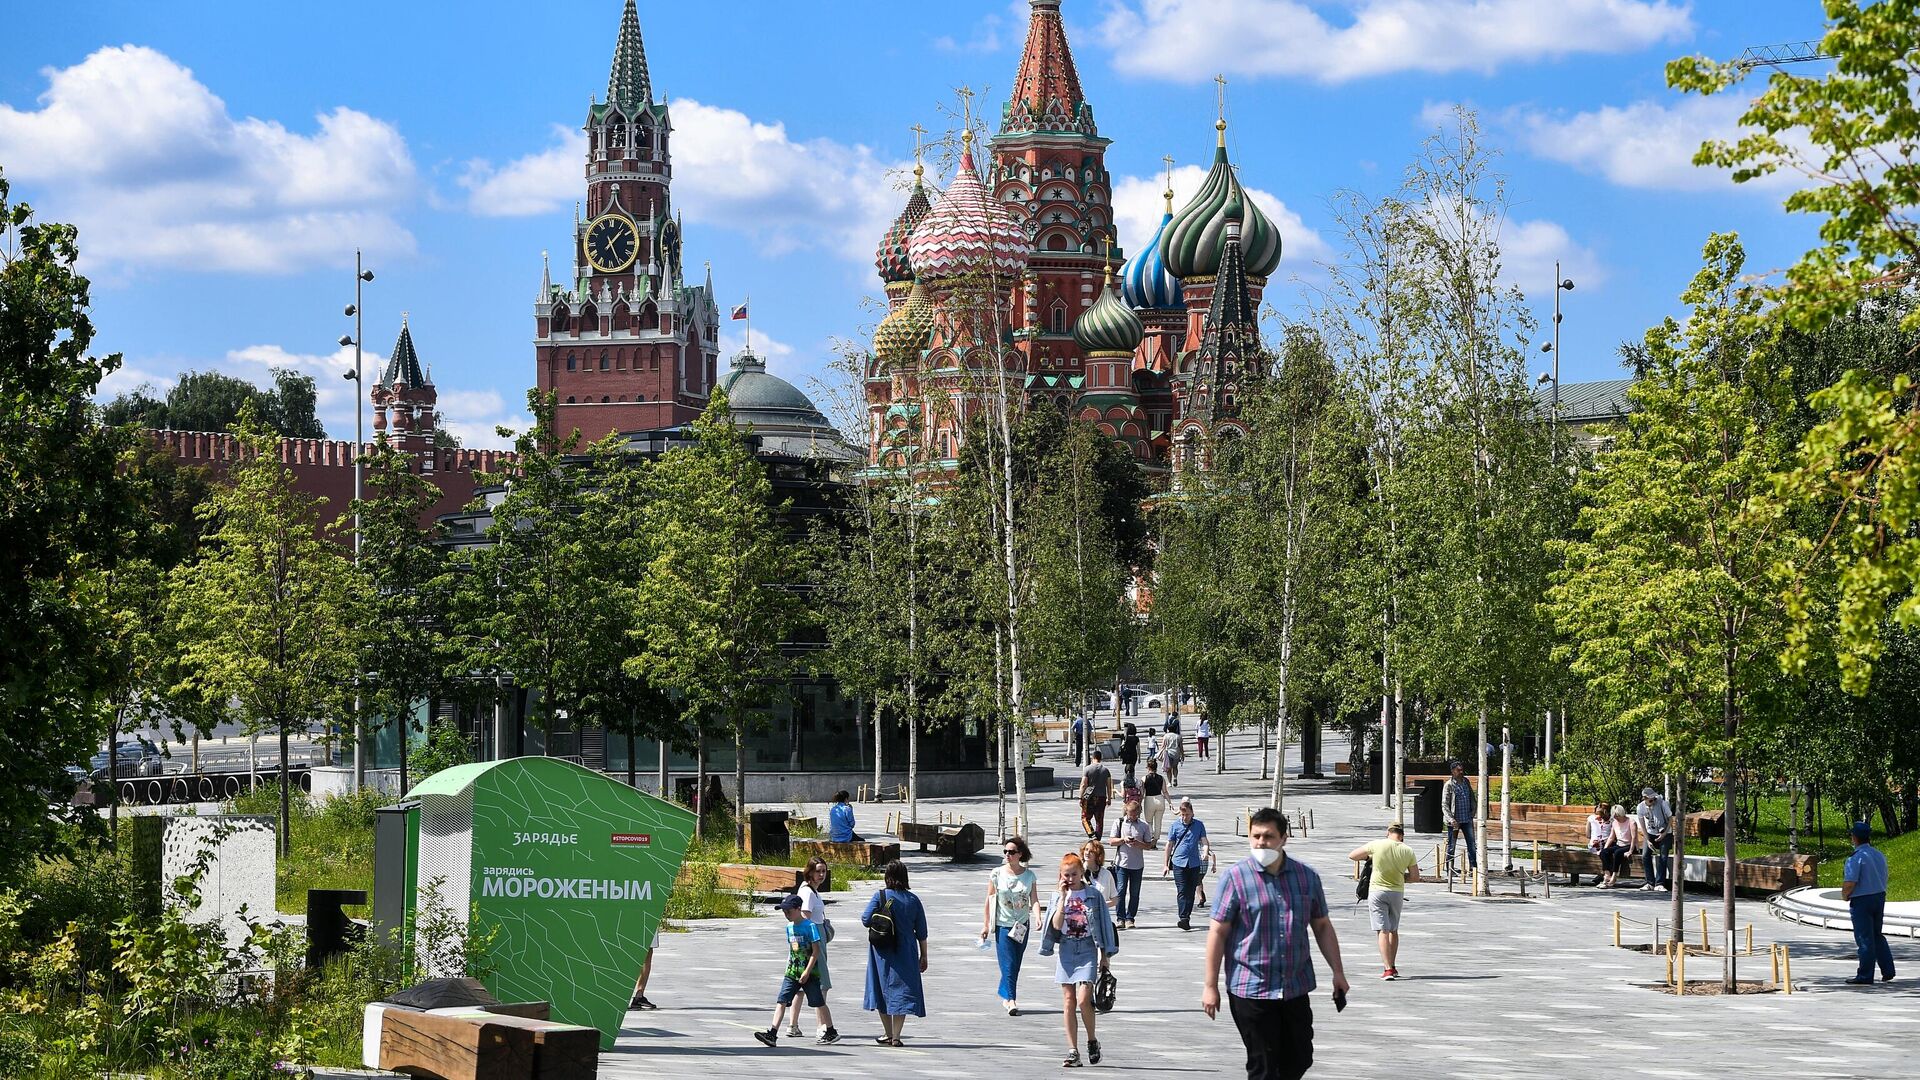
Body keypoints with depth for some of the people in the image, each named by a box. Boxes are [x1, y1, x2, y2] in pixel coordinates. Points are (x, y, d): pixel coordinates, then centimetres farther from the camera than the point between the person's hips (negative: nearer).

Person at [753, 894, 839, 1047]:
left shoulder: (810, 926, -11)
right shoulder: (789, 927, 10)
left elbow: (816, 951, -14)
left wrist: (807, 972, -18)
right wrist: (789, 968, 17)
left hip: (809, 973, -6)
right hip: (792, 972, 6)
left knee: (818, 1002, 4)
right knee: (781, 1000, -6)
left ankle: (831, 1032, 20)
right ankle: (772, 1033, -12)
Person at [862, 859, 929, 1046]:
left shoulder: (880, 896, -8)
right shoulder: (913, 900, -2)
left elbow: (866, 920, -13)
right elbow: (921, 932, 2)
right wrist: (923, 956, 11)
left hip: (882, 952, -1)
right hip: (905, 953, 1)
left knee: (883, 989, 12)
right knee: (901, 990, 4)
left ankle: (888, 1034, 15)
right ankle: (896, 1036, -1)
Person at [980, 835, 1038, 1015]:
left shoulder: (1029, 876, 1)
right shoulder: (998, 874, -3)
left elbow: (1033, 900, 1)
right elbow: (989, 900, 1)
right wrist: (985, 925, -1)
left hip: (1022, 925, 2)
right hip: (1003, 924, -2)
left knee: (1015, 964, 9)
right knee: (1008, 964, -12)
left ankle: (1006, 997, 24)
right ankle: (1011, 1000, -17)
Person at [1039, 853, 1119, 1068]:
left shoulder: (1093, 895, 0)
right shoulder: (1058, 896, 4)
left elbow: (1103, 926, 5)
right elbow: (1056, 925, -9)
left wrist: (1104, 956, 4)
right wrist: (1063, 897, -11)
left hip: (1087, 950, -2)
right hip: (1066, 951, 2)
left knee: (1083, 999, -15)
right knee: (1068, 1001, 2)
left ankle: (1092, 1040, 7)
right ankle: (1073, 1050, 6)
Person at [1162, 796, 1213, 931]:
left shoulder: (1199, 825, 6)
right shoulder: (1175, 825, 4)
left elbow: (1204, 841, 4)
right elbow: (1169, 845, 9)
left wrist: (1205, 852, -20)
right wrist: (1166, 864, 10)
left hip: (1194, 864, 2)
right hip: (1179, 863, -2)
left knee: (1191, 892, 5)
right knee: (1182, 892, -11)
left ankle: (1186, 918, 13)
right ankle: (1183, 919, -19)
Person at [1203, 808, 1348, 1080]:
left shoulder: (1306, 876, 7)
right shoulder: (1235, 877, -5)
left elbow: (1322, 926, 15)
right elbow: (1218, 933, -5)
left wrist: (1337, 971, 9)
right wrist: (1210, 986, -8)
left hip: (1296, 988, 4)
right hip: (1251, 991, -4)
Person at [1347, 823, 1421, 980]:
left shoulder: (1377, 845, -9)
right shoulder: (1408, 851, -3)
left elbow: (1352, 855, -1)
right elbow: (1415, 877, 5)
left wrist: (1369, 857, 15)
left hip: (1377, 891, -3)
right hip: (1397, 892, 3)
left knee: (1383, 931, -4)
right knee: (1393, 930, 18)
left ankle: (1388, 969, -14)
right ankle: (1393, 967, 25)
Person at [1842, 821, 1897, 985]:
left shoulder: (1855, 858, -18)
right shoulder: (1880, 855, 7)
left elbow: (1849, 884, -24)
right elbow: (1884, 879, 14)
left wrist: (1844, 896, -5)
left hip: (1861, 901, -7)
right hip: (1880, 897, 7)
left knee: (1864, 939, -2)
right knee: (1877, 936, 20)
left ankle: (1865, 976, 3)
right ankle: (1888, 971, 18)